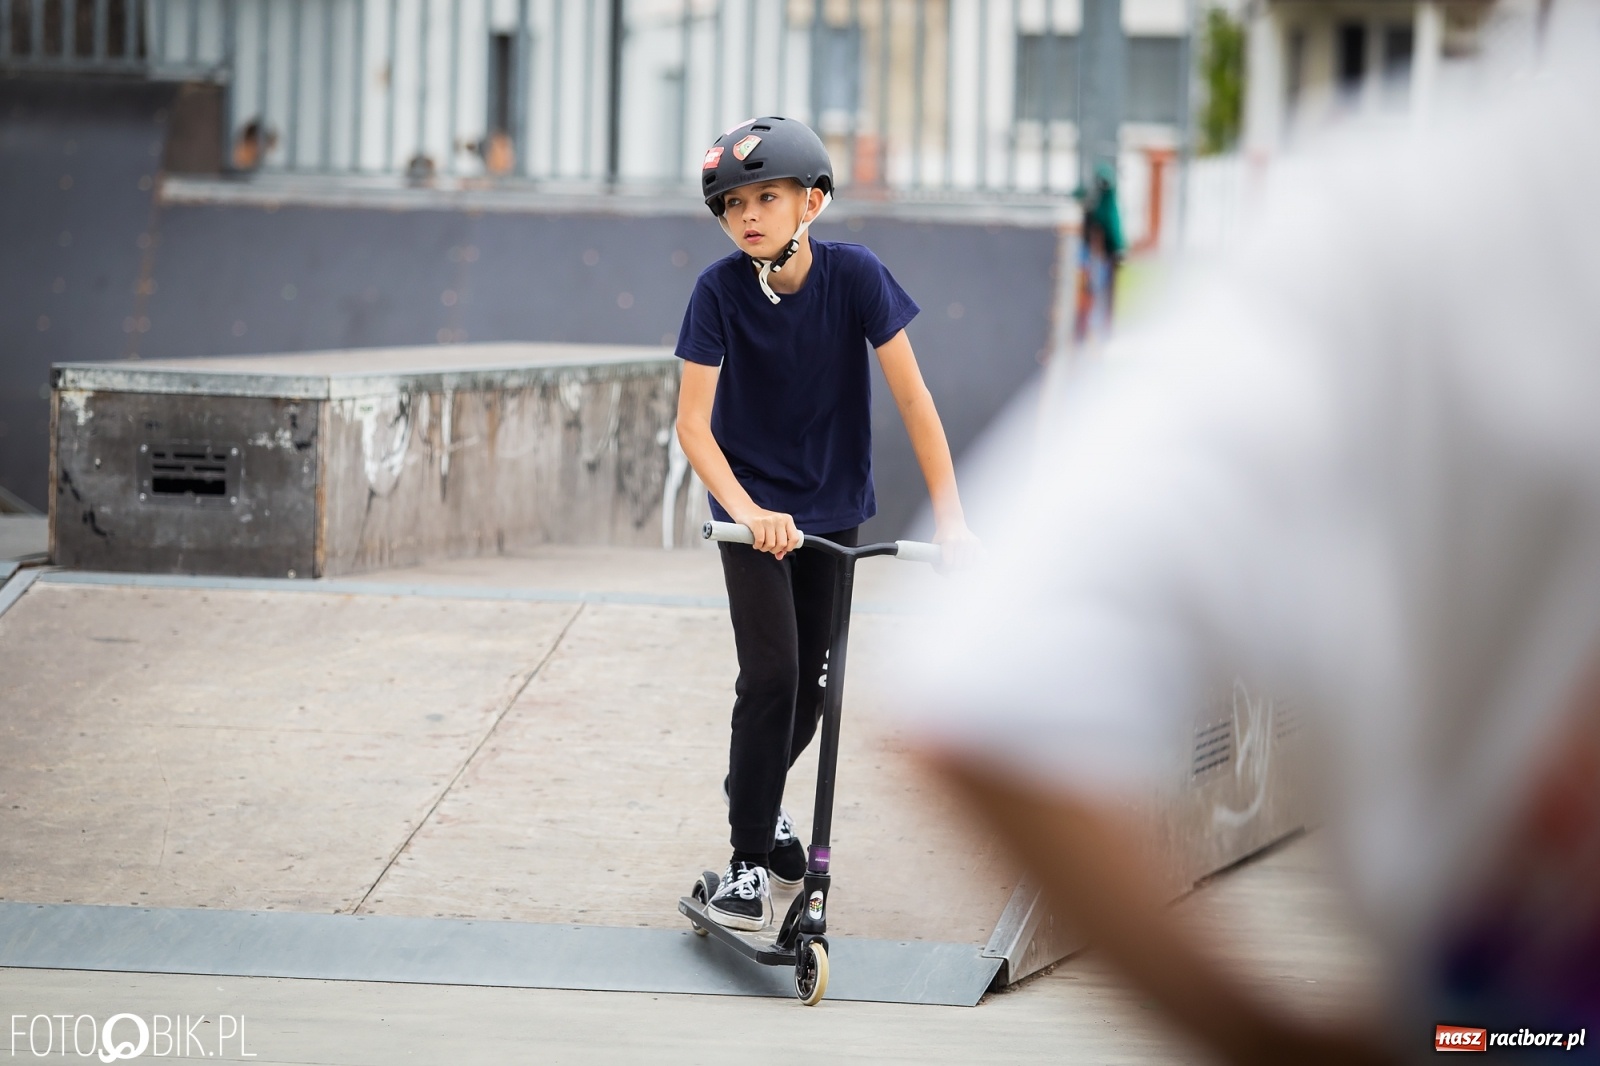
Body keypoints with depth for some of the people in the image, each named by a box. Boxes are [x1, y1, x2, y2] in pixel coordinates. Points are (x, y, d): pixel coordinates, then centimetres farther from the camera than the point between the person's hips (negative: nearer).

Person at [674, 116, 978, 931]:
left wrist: (951, 518, -19)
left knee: (813, 681, 10)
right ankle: (747, 861, -5)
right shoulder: (720, 291, -19)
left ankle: (754, 794, 39)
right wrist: (746, 512, -35)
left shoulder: (854, 276, -17)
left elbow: (911, 395, -15)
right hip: (753, 510, -2)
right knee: (771, 674, -14)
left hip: (833, 508, 2)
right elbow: (692, 421, -20)